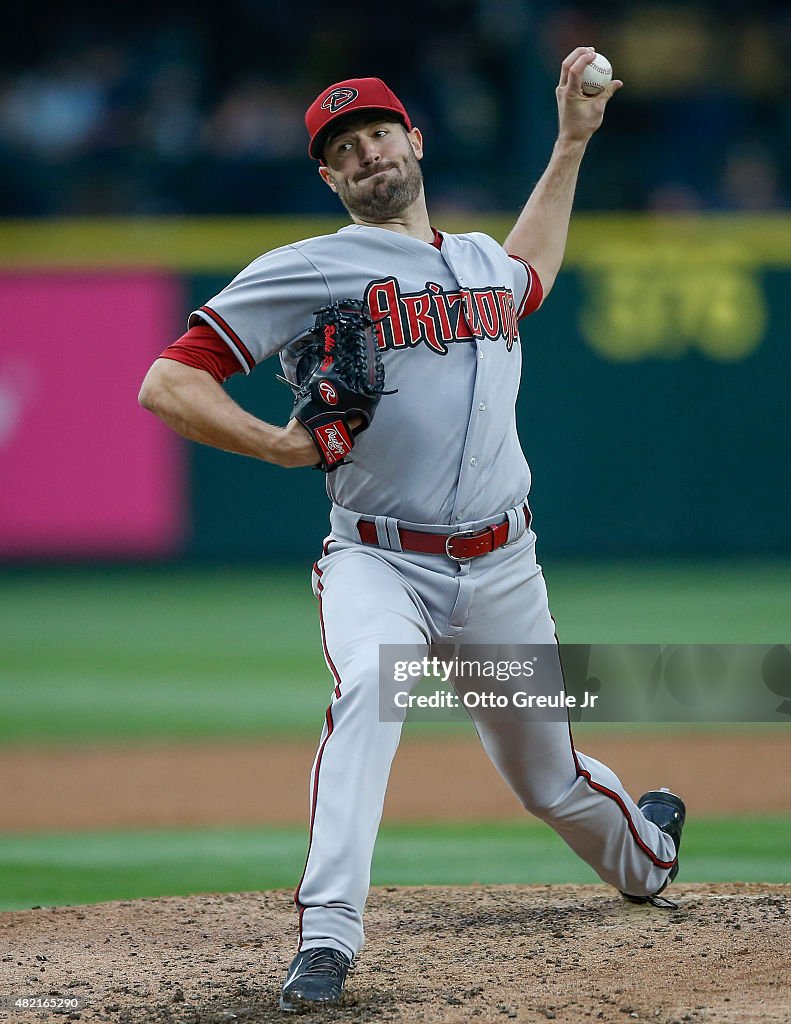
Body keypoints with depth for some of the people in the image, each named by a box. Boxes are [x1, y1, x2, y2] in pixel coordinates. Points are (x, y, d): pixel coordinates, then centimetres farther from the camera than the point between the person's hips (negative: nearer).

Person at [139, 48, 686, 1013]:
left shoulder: (484, 263, 13)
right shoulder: (304, 272, -5)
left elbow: (529, 273, 42)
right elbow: (168, 384, -8)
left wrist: (571, 142, 37)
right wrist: (277, 442, -19)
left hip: (501, 568, 4)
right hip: (377, 563, -4)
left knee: (551, 779, 15)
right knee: (367, 683, -36)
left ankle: (645, 852, 49)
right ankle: (326, 936, -40)